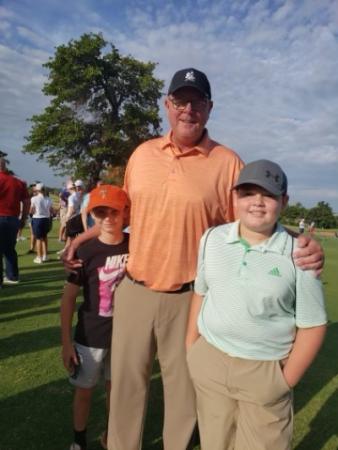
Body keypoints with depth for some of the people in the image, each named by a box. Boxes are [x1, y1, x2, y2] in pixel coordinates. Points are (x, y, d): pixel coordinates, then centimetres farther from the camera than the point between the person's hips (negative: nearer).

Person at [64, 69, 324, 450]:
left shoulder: (227, 163, -7)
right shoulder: (142, 153, 5)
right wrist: (80, 239, 11)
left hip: (191, 297, -3)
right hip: (134, 289, 4)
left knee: (183, 385, 17)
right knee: (126, 380, 19)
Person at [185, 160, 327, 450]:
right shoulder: (212, 239, -4)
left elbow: (312, 326, -7)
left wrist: (286, 380, -5)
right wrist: (190, 347, 8)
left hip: (265, 370, -2)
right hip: (209, 360, 3)